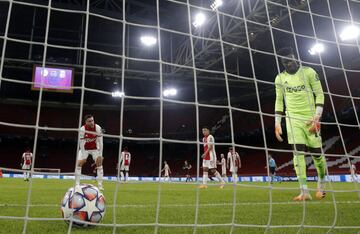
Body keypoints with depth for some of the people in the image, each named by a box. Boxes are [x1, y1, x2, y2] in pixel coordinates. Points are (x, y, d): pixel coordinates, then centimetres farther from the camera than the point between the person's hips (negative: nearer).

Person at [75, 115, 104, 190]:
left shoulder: (98, 128, -24)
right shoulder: (82, 129, -26)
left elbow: (100, 142, -21)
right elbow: (82, 144, -23)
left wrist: (100, 155, -22)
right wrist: (83, 156, -24)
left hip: (95, 148, 0)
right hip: (84, 148, 0)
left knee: (99, 163, -12)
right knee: (79, 163, -7)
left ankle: (100, 185, -7)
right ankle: (77, 184, 5)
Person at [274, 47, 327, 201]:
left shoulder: (308, 72, -1)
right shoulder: (280, 78, 6)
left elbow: (320, 94, -1)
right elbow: (279, 101, 12)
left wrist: (317, 117, -12)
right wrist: (277, 123, 6)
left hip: (310, 118, -1)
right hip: (293, 119, 1)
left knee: (316, 152, 3)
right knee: (298, 152, -9)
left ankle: (321, 185, 27)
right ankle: (304, 192, -9)